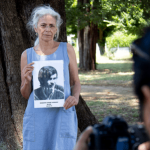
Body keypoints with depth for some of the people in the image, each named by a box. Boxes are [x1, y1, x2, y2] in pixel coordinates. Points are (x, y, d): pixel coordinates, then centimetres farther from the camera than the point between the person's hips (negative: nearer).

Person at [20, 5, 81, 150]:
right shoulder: (27, 55, 6)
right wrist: (27, 80, -10)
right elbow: (25, 94, 11)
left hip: (63, 115, -1)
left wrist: (75, 97, -11)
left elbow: (75, 82, 10)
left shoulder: (66, 49, 4)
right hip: (37, 116, 1)